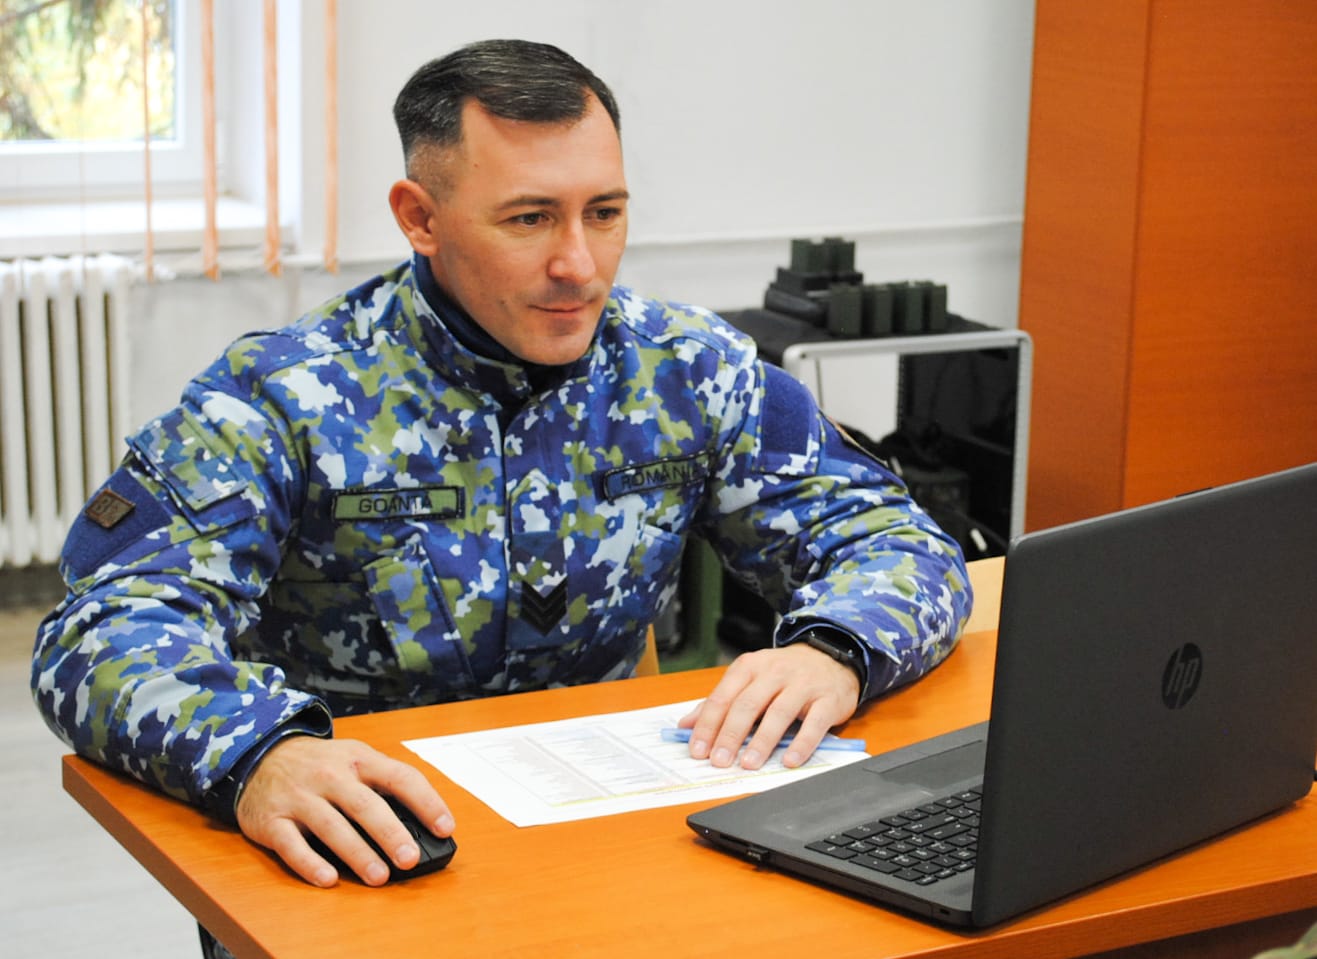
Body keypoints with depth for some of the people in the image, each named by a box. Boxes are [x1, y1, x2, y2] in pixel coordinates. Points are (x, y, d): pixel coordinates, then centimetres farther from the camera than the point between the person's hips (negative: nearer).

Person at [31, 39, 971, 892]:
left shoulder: (687, 371, 6)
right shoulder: (282, 398, -5)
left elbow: (895, 539, 9)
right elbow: (108, 627, -14)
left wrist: (831, 653, -16)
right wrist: (256, 755, -37)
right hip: (372, 860, -2)